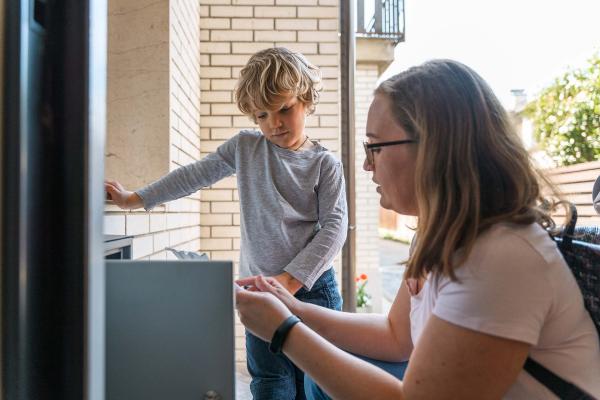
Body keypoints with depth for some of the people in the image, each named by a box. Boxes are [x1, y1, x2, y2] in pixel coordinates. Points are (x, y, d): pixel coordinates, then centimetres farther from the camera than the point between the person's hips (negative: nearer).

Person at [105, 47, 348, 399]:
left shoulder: (325, 164, -3)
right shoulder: (245, 147, 6)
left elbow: (335, 227, -9)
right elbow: (193, 176, 14)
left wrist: (291, 279, -19)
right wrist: (134, 199, 16)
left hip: (312, 288, -1)